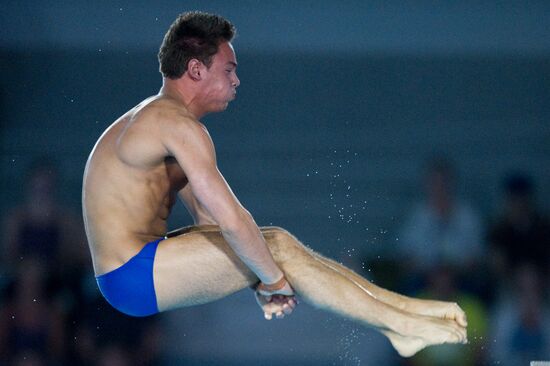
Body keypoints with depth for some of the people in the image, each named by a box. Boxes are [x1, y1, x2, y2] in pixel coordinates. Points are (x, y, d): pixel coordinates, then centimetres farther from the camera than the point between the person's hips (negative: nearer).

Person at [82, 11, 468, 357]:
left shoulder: (158, 119, 18)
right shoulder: (178, 124, -16)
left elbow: (208, 218, 16)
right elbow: (231, 220, -22)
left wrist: (261, 284, 8)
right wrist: (275, 281, -9)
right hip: (132, 277, -10)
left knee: (273, 245, 7)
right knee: (277, 247, -12)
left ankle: (401, 306, 8)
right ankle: (400, 325, -7)